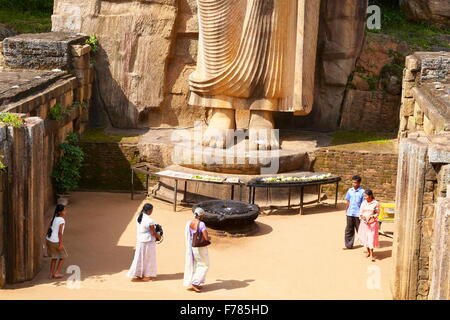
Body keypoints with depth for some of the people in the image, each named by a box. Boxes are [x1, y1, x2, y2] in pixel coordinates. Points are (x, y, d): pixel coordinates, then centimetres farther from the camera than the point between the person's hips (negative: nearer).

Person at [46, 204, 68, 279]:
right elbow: (60, 233, -20)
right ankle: (56, 273, 13)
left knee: (55, 257, 22)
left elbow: (49, 229, 10)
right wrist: (61, 244, -17)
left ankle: (51, 274, 21)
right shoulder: (62, 220, -17)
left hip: (48, 240, 7)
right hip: (55, 242, -7)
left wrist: (47, 239, 18)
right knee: (63, 256, 14)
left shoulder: (54, 218, 6)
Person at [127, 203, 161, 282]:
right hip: (148, 241, -7)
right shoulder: (149, 220, -24)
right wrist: (159, 236, 2)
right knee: (148, 258, 8)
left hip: (140, 240, 7)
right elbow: (153, 233, -16)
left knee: (139, 258, 15)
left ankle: (138, 274, 22)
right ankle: (147, 275, 19)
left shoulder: (138, 218, 0)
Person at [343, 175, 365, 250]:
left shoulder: (362, 192, -7)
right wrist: (346, 210, 10)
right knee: (349, 230, 9)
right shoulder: (350, 191, 5)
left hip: (358, 214, -4)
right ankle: (349, 245, 18)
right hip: (350, 213, 4)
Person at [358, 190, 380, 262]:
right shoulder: (363, 203, 4)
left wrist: (372, 217, -16)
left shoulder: (376, 203, -6)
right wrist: (362, 216, -12)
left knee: (371, 237, -7)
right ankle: (368, 251, 25)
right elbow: (361, 212, 8)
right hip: (364, 222, 4)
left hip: (372, 223, -4)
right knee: (365, 237, 8)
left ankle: (371, 254, -3)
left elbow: (377, 213, -1)